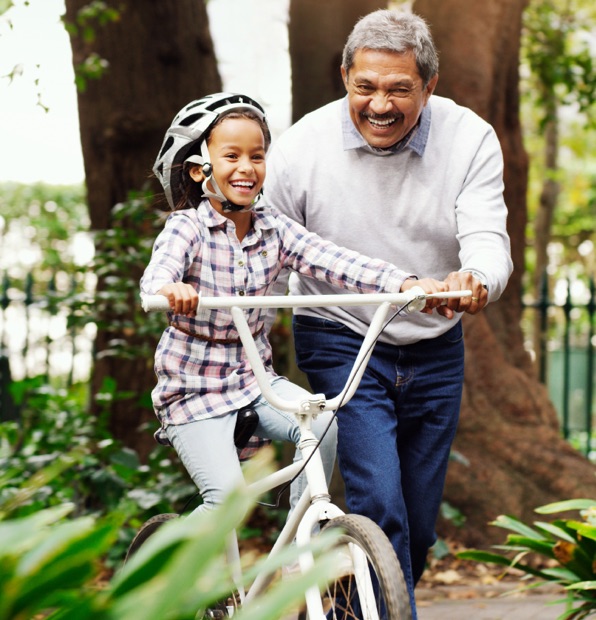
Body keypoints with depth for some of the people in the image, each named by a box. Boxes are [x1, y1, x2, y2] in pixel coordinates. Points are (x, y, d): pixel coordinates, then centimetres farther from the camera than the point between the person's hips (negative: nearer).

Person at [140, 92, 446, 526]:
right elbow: (157, 273, -34)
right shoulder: (188, 227, -14)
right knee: (226, 493, -18)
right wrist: (169, 290, -60)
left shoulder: (274, 228, -2)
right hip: (194, 388, -4)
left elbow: (336, 262, -15)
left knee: (324, 425, -20)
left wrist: (406, 282, -31)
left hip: (255, 380, 4)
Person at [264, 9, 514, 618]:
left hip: (434, 351, 3)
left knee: (419, 520, 11)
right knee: (379, 508, -18)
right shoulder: (300, 147, -12)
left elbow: (487, 238, -19)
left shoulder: (470, 139, -10)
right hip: (342, 344, -2)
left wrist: (475, 283, -44)